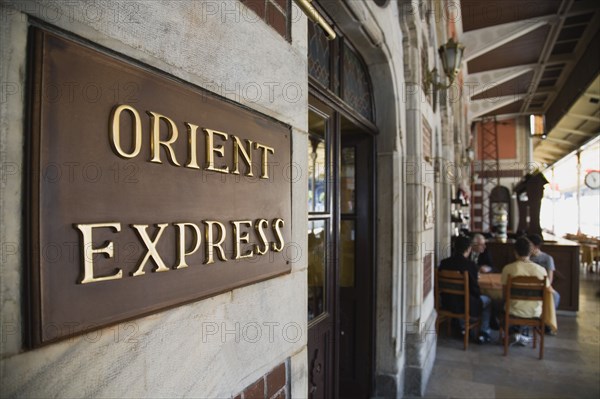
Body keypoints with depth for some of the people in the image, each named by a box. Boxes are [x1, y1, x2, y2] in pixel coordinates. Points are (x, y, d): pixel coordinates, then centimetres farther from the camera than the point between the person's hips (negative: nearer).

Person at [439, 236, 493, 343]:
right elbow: (474, 287, -14)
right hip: (465, 304, -5)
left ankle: (463, 327, 45)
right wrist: (478, 294, 10)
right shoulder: (470, 265, -19)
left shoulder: (444, 263, -6)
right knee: (487, 301, 24)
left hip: (447, 303, 5)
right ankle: (484, 333, 27)